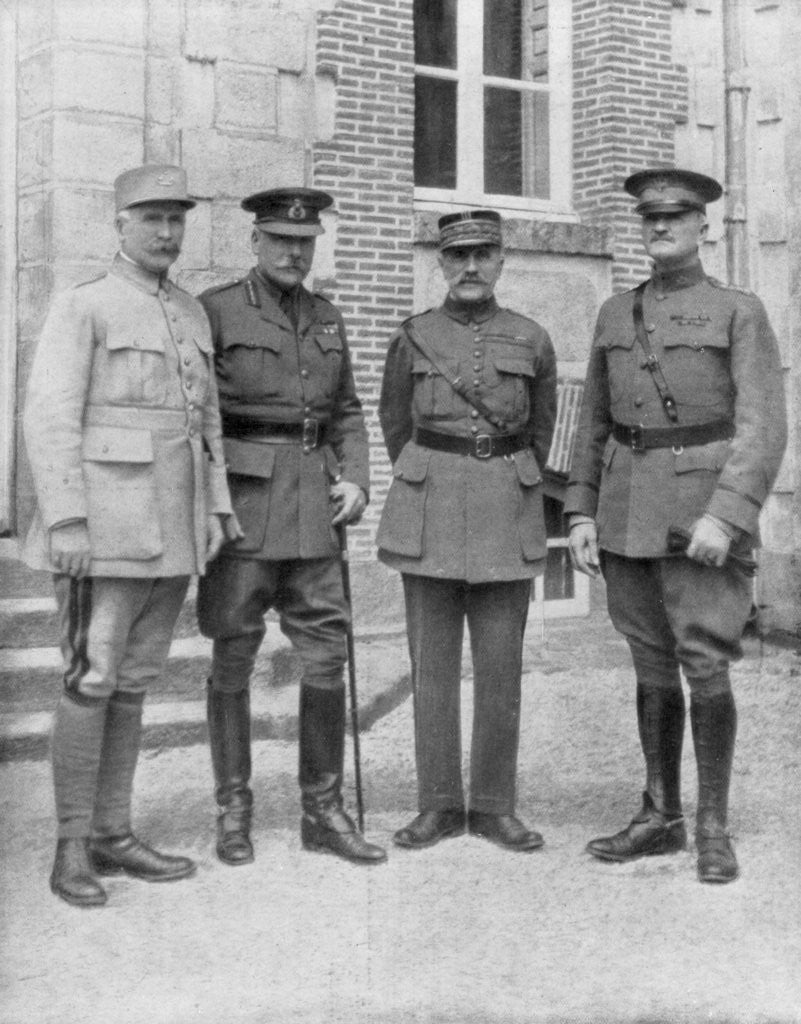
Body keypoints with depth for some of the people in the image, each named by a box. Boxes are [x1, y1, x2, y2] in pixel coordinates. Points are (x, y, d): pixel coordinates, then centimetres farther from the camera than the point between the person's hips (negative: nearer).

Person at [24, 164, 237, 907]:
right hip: (106, 524, -6)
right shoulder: (81, 308, -4)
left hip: (171, 530, 7)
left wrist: (215, 509, 10)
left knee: (134, 682, 11)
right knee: (91, 681, -5)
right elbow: (50, 419, -12)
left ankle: (113, 835, 19)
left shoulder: (192, 316, 15)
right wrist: (65, 520, -20)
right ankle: (72, 849, 5)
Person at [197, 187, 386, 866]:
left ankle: (323, 811, 13)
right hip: (242, 502, -5)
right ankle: (233, 813, 13)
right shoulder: (216, 311, -2)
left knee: (327, 653, 3)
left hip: (313, 503, 5)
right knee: (233, 657, 2)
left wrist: (355, 480, 4)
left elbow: (348, 414, 19)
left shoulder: (327, 319, 15)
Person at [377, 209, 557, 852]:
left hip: (506, 515, 0)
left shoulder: (533, 341, 4)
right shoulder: (413, 339, 3)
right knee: (433, 663, 3)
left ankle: (495, 807, 13)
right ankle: (439, 805, 13)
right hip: (430, 513, 0)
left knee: (501, 667, 2)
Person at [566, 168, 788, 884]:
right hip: (627, 513, 5)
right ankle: (661, 817, 19)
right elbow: (594, 423, 14)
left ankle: (714, 827, 6)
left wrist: (725, 516, -21)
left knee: (705, 666, -8)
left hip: (704, 510, -4)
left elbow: (763, 427, -10)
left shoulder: (740, 312, -2)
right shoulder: (616, 314, 13)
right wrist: (581, 513, 5)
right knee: (652, 668, 10)